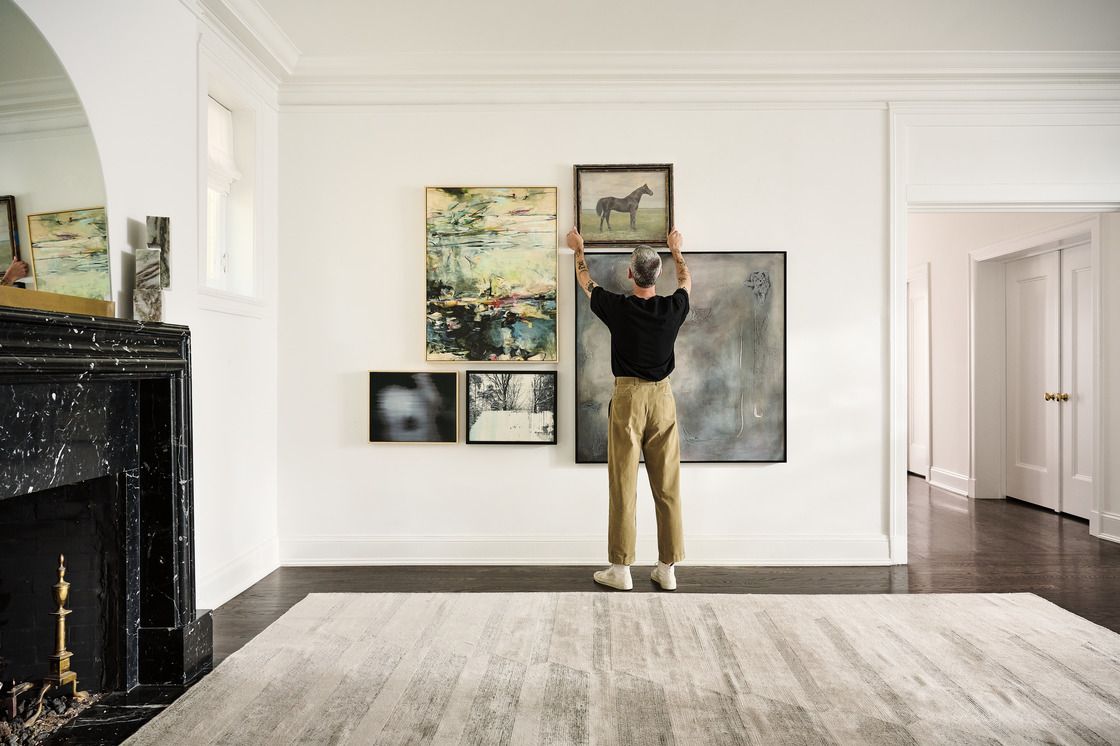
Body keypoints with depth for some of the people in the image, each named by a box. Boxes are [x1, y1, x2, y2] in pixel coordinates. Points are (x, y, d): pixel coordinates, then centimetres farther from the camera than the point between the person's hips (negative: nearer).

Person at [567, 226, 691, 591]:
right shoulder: (673, 308, -3)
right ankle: (667, 568, 13)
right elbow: (687, 282, 22)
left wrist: (578, 248, 30)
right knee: (667, 486, 6)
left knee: (624, 486, 2)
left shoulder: (618, 308, -8)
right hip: (662, 398, 3)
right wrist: (677, 250, 39)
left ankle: (621, 568, 8)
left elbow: (585, 281, 12)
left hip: (627, 397, -2)